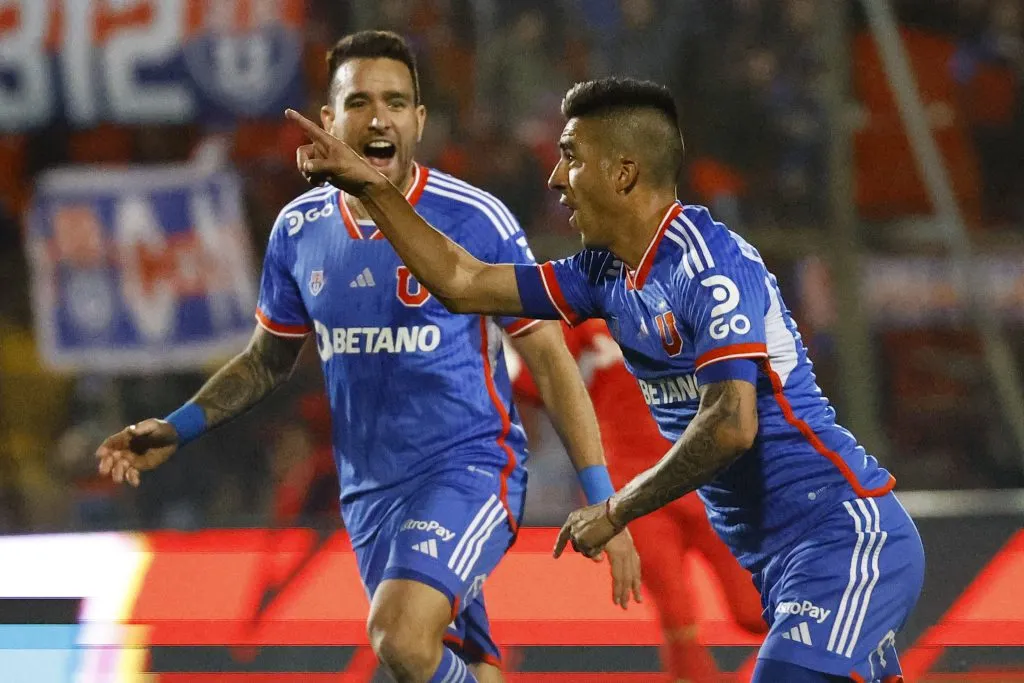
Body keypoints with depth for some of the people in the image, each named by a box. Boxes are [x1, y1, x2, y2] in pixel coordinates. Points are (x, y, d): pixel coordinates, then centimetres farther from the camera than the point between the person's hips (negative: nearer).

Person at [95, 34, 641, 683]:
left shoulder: (476, 220, -11)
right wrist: (178, 429, 5)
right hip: (369, 491, 5)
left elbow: (551, 362, -6)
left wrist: (604, 506, -11)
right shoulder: (300, 230, 3)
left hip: (470, 468, -5)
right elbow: (268, 359, 19)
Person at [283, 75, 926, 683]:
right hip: (783, 557, 9)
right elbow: (464, 284, 20)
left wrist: (618, 510, -14)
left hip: (841, 534, -9)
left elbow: (731, 425, -25)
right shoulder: (611, 274, 11)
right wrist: (371, 187, 18)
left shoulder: (711, 263, -16)